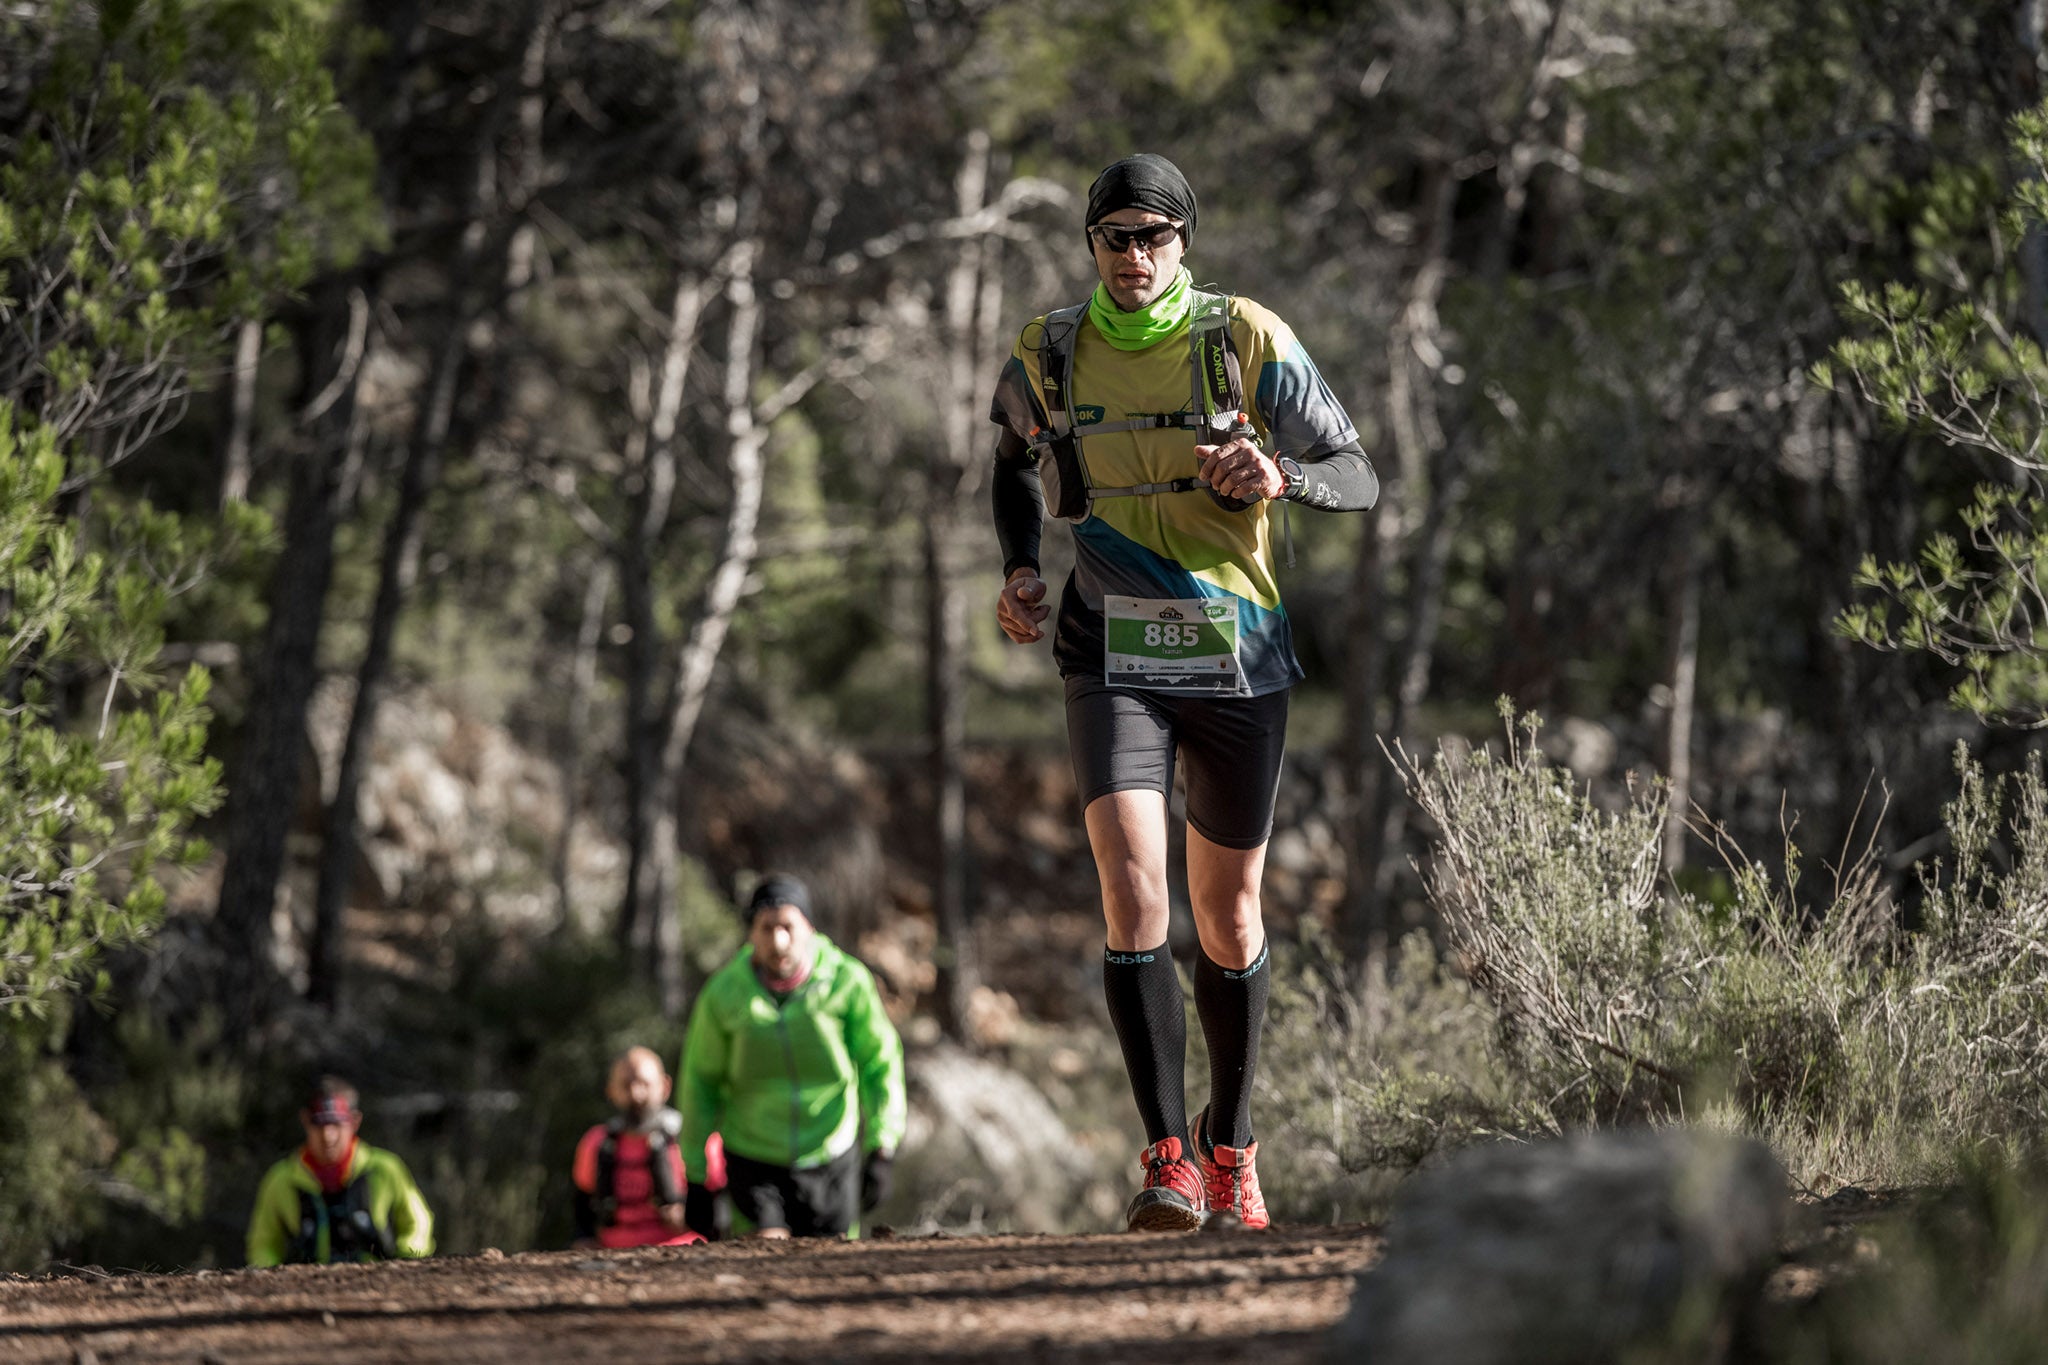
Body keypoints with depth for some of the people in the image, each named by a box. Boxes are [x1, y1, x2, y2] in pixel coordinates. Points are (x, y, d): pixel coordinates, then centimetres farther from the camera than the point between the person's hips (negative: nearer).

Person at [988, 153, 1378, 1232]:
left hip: (1237, 658, 0)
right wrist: (1018, 568, 5)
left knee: (1228, 917, 10)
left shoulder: (1247, 342, -5)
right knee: (1133, 893, -19)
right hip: (1113, 665, 0)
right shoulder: (1048, 356, 1)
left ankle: (1229, 1137, 31)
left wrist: (1280, 477, -24)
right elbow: (1018, 457, 22)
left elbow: (1359, 479, -3)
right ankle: (1168, 1156, -15)